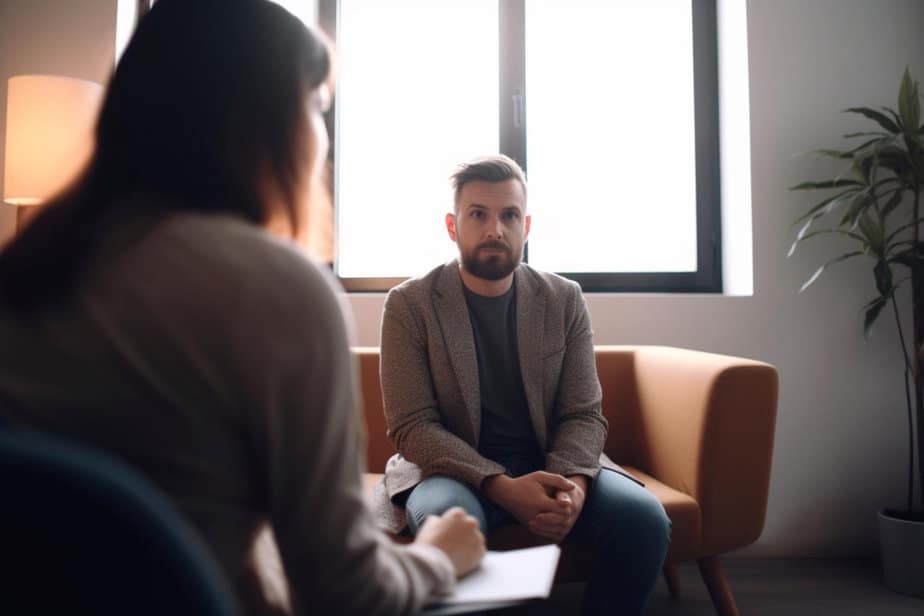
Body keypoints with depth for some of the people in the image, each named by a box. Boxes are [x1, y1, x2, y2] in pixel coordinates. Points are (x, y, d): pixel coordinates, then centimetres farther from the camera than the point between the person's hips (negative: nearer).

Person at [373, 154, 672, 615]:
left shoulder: (564, 300, 3)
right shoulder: (409, 305, -5)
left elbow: (583, 415, 1)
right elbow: (412, 425, -11)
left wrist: (572, 484, -21)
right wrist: (501, 486, -25)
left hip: (550, 463, 3)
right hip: (453, 469, -2)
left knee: (645, 518, -22)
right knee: (446, 518, -36)